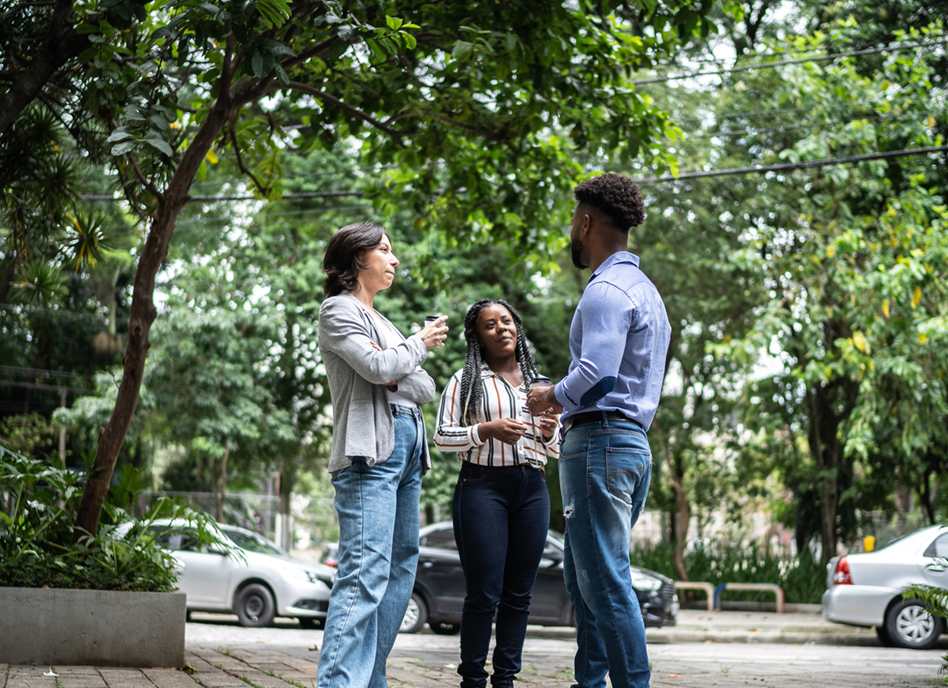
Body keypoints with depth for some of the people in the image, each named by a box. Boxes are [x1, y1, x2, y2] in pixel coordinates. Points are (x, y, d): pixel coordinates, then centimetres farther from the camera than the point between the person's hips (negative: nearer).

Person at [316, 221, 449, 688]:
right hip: (370, 451, -9)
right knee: (366, 570, -18)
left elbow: (427, 389, 16)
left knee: (400, 568, 5)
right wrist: (420, 343, 2)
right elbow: (377, 367, -15)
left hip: (407, 449, 9)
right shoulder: (339, 309, 1)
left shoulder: (380, 321, 26)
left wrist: (397, 377, -5)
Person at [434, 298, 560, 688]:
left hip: (532, 490, 4)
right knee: (484, 593, -7)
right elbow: (442, 437, -1)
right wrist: (487, 430, -15)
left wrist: (549, 435, -2)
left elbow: (555, 451, 21)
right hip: (483, 485, -4)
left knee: (519, 594, 3)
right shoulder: (466, 380, 6)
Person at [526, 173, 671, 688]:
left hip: (600, 441, -11)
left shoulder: (606, 290, -12)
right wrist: (568, 401, 21)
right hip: (634, 440, 11)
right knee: (583, 576, 15)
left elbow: (597, 373, -23)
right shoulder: (645, 290, 22)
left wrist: (552, 396, -6)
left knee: (606, 580, -10)